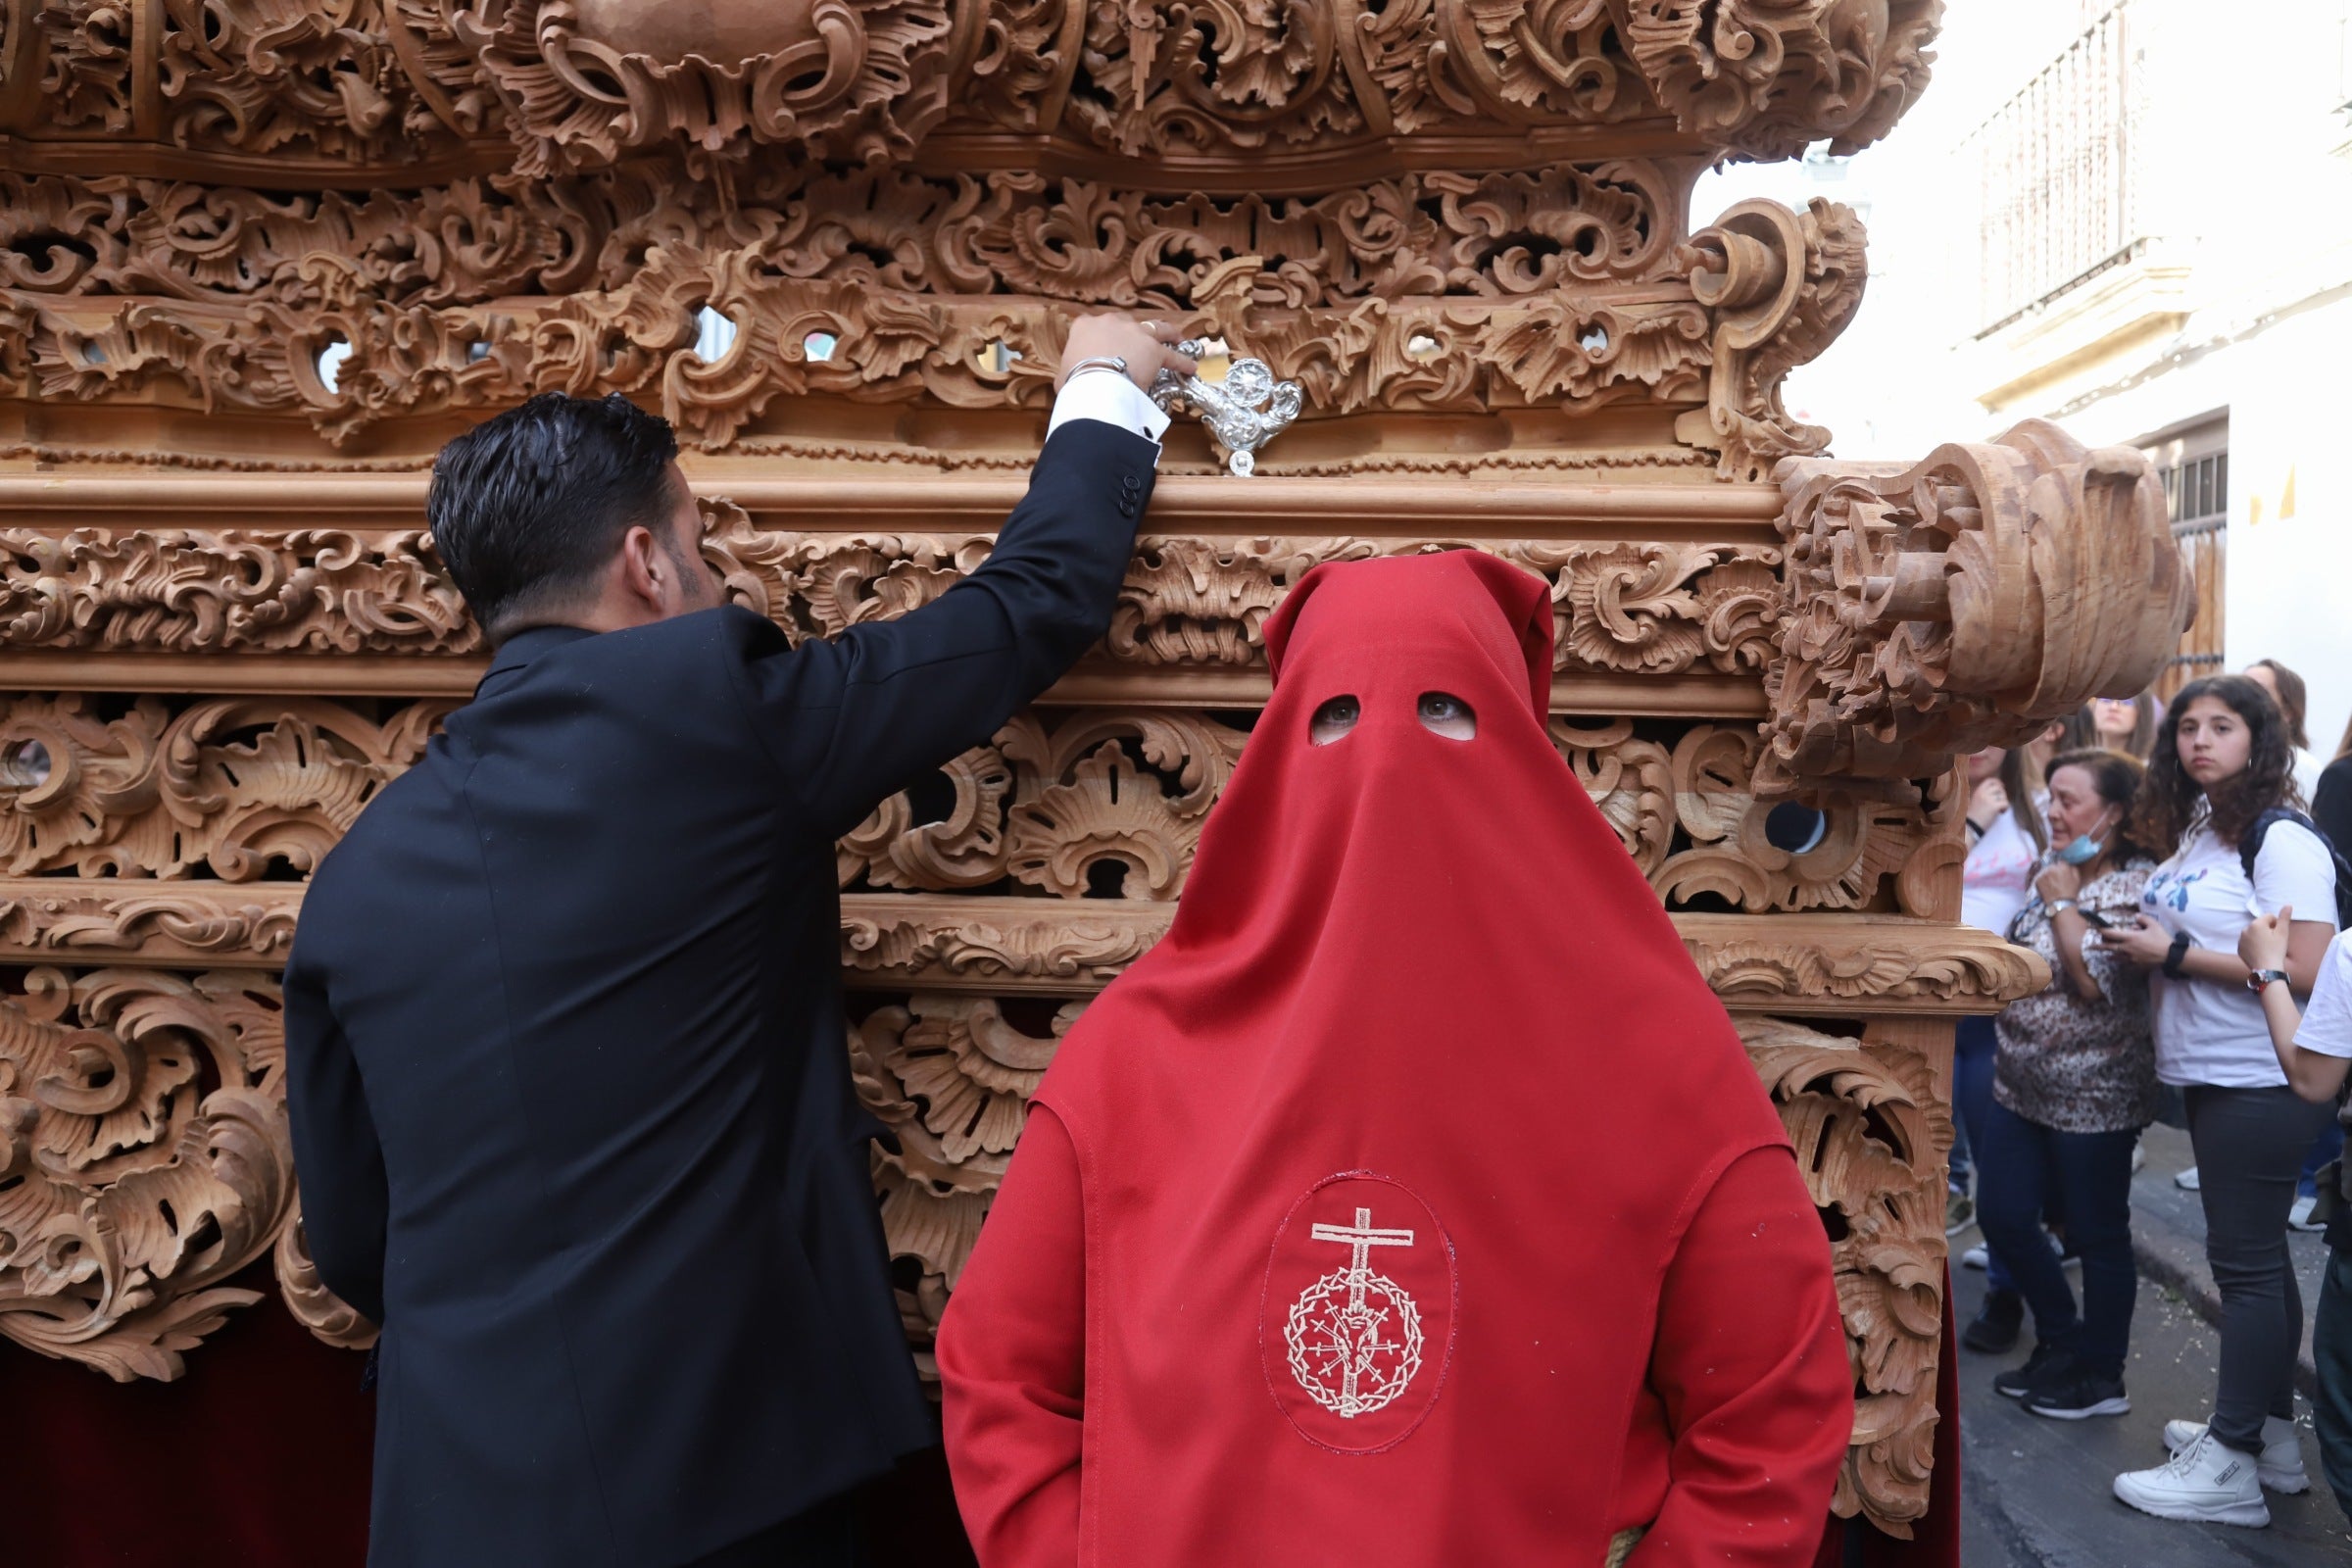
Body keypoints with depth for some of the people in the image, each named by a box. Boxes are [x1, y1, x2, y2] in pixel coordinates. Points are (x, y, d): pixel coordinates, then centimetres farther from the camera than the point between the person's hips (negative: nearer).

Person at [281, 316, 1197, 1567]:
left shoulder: (357, 873, 2)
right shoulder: (708, 709, -13)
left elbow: (349, 1243, 9)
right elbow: (1034, 603, -2)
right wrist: (1105, 391, 16)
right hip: (723, 1463, -5)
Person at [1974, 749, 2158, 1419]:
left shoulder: (2135, 886, -14)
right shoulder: (2055, 869, 8)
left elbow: (2094, 979, -26)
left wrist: (2061, 902, -17)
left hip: (2091, 1094, -8)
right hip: (2023, 1083, 8)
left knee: (2097, 1236, 7)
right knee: (2002, 1215, 11)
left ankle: (2100, 1376, 23)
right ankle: (2059, 1343, 31)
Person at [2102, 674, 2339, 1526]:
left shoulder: (2282, 843, -15)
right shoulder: (2194, 835, 9)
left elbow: (2305, 970, -22)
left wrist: (2175, 954, -20)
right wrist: (2141, 940, 3)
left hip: (2258, 1081, -8)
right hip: (2210, 1075, 8)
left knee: (2246, 1261, -2)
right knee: (2254, 1255, 17)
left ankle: (2233, 1463, 7)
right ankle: (2269, 1427, 30)